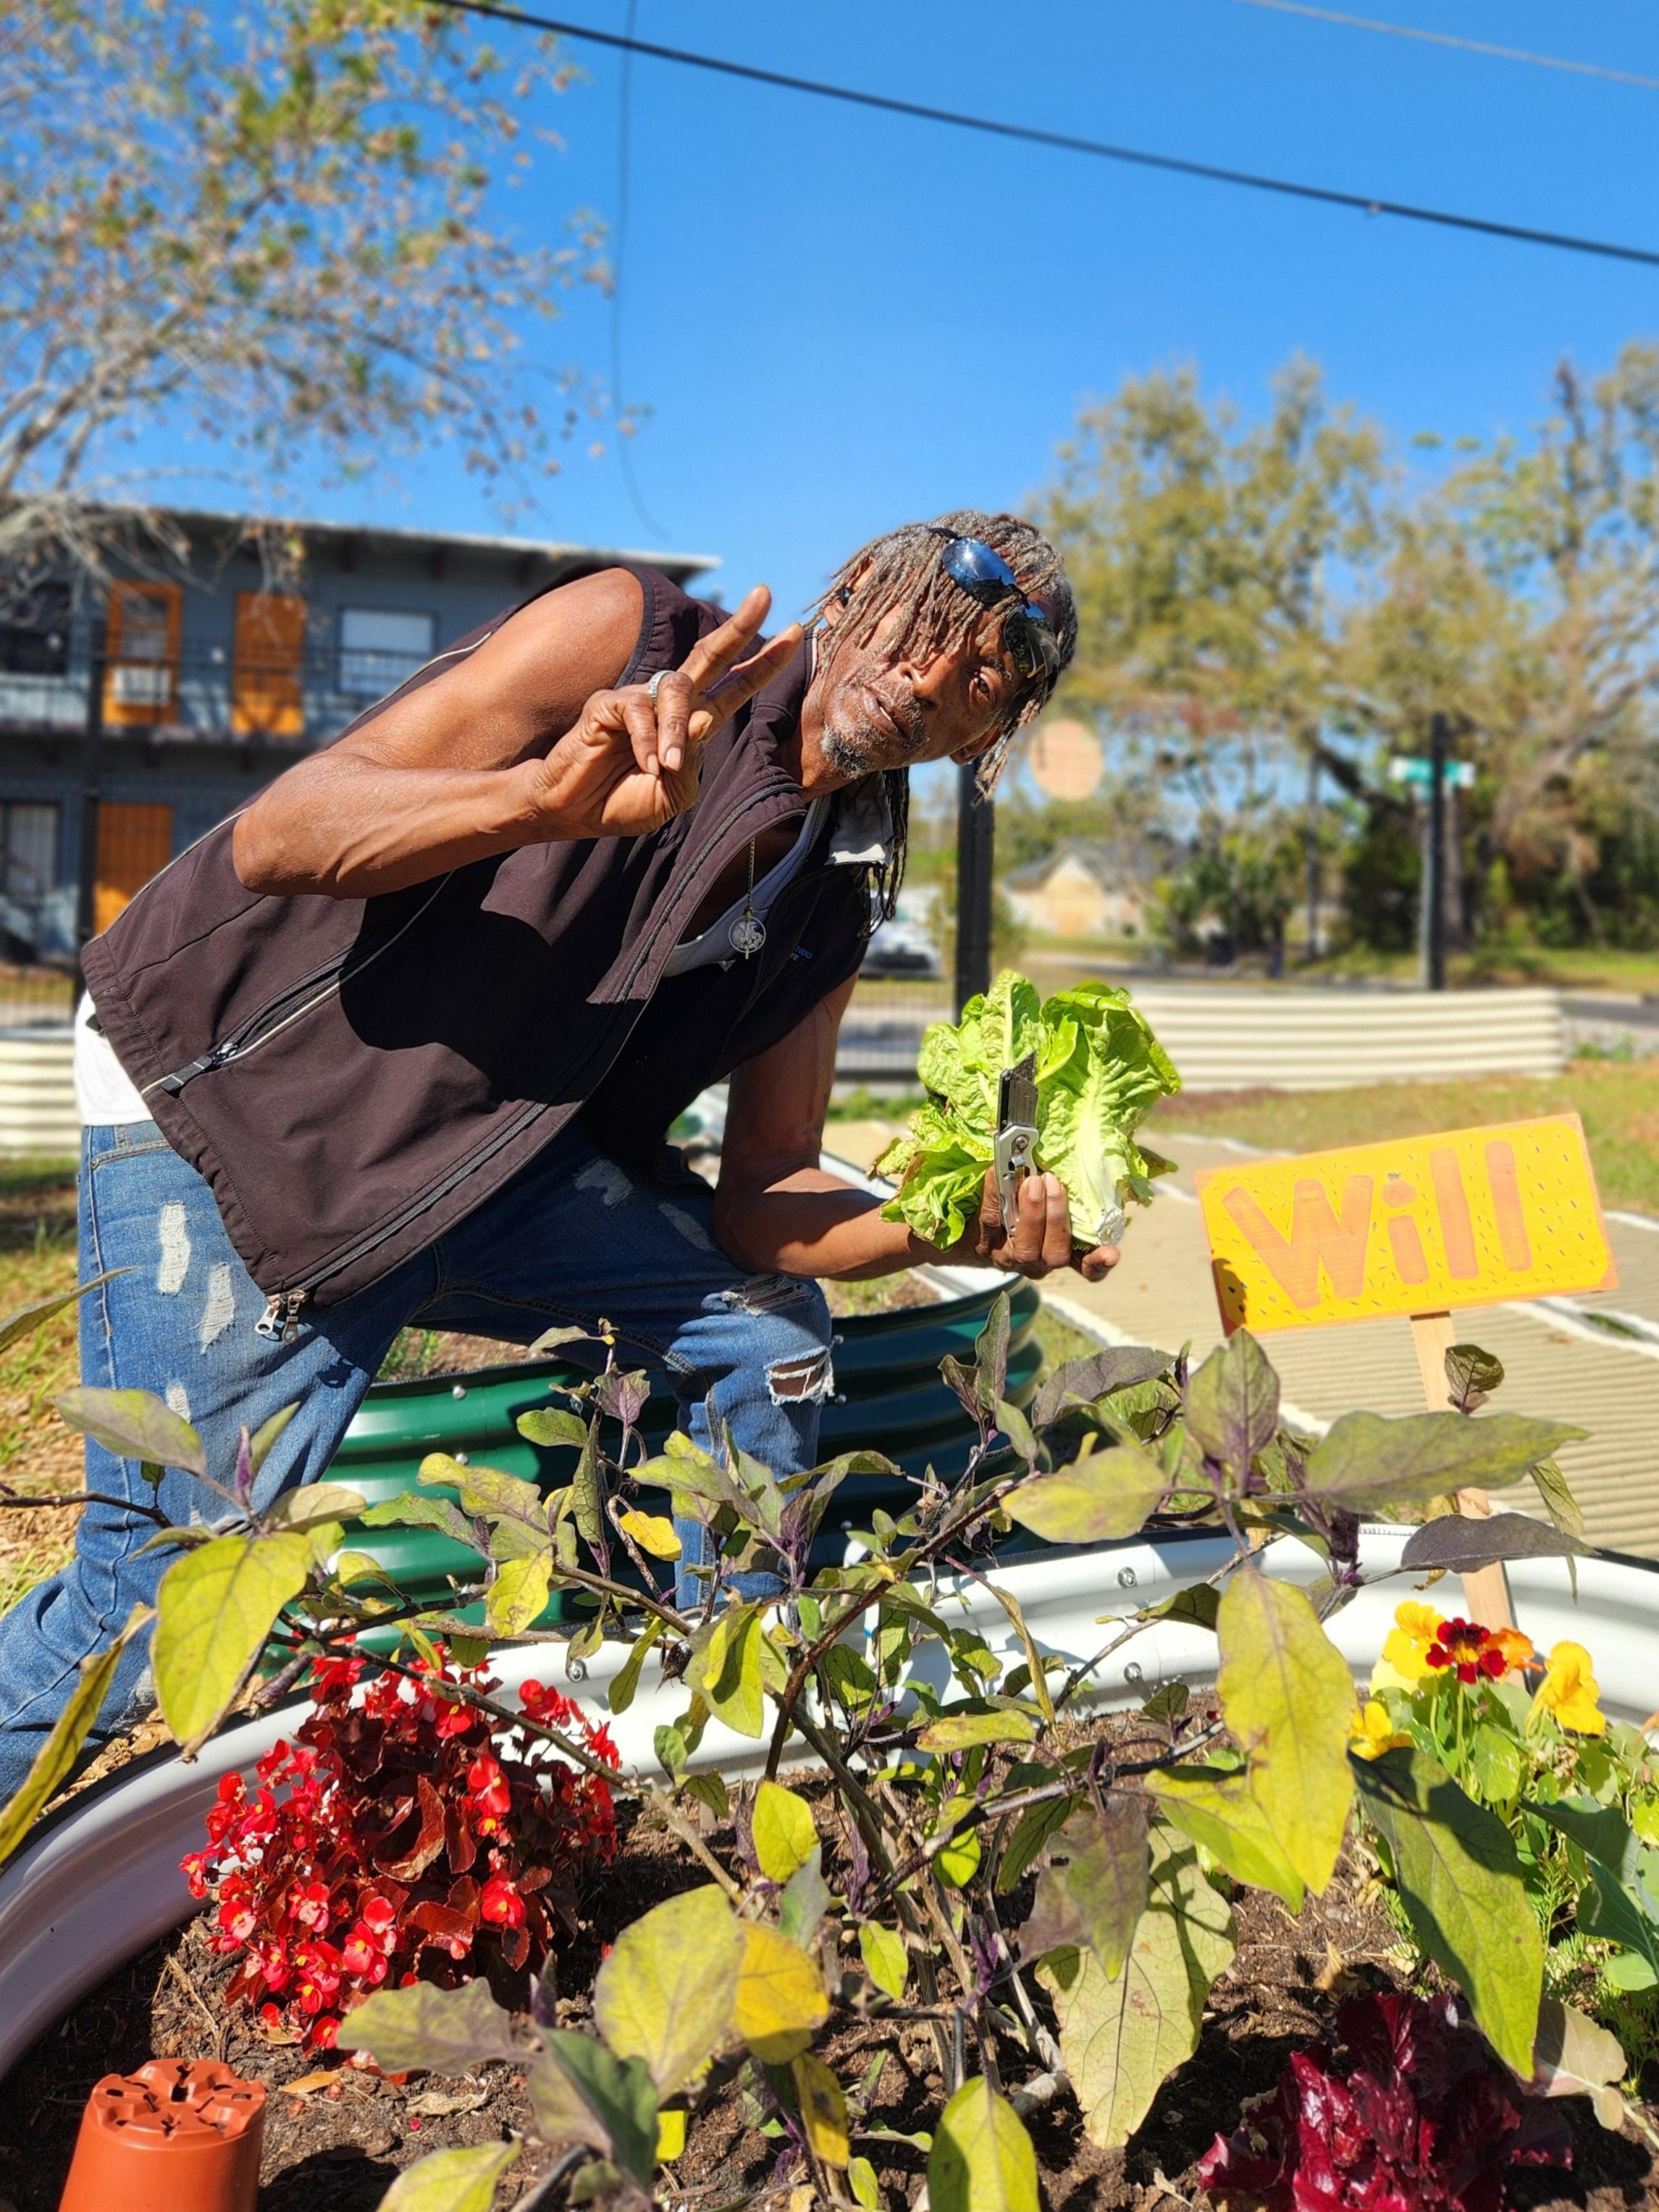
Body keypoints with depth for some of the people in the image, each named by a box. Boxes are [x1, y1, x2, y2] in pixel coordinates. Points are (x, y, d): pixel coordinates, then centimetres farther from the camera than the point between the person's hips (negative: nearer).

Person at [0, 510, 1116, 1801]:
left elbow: (760, 1195, 1)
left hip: (491, 1152, 6)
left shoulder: (836, 896, 3)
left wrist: (956, 1234, -17)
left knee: (771, 1329, 0)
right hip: (235, 1104, -6)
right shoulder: (629, 634, -15)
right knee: (164, 1594, -9)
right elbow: (274, 841, -23)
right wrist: (545, 798, -41)